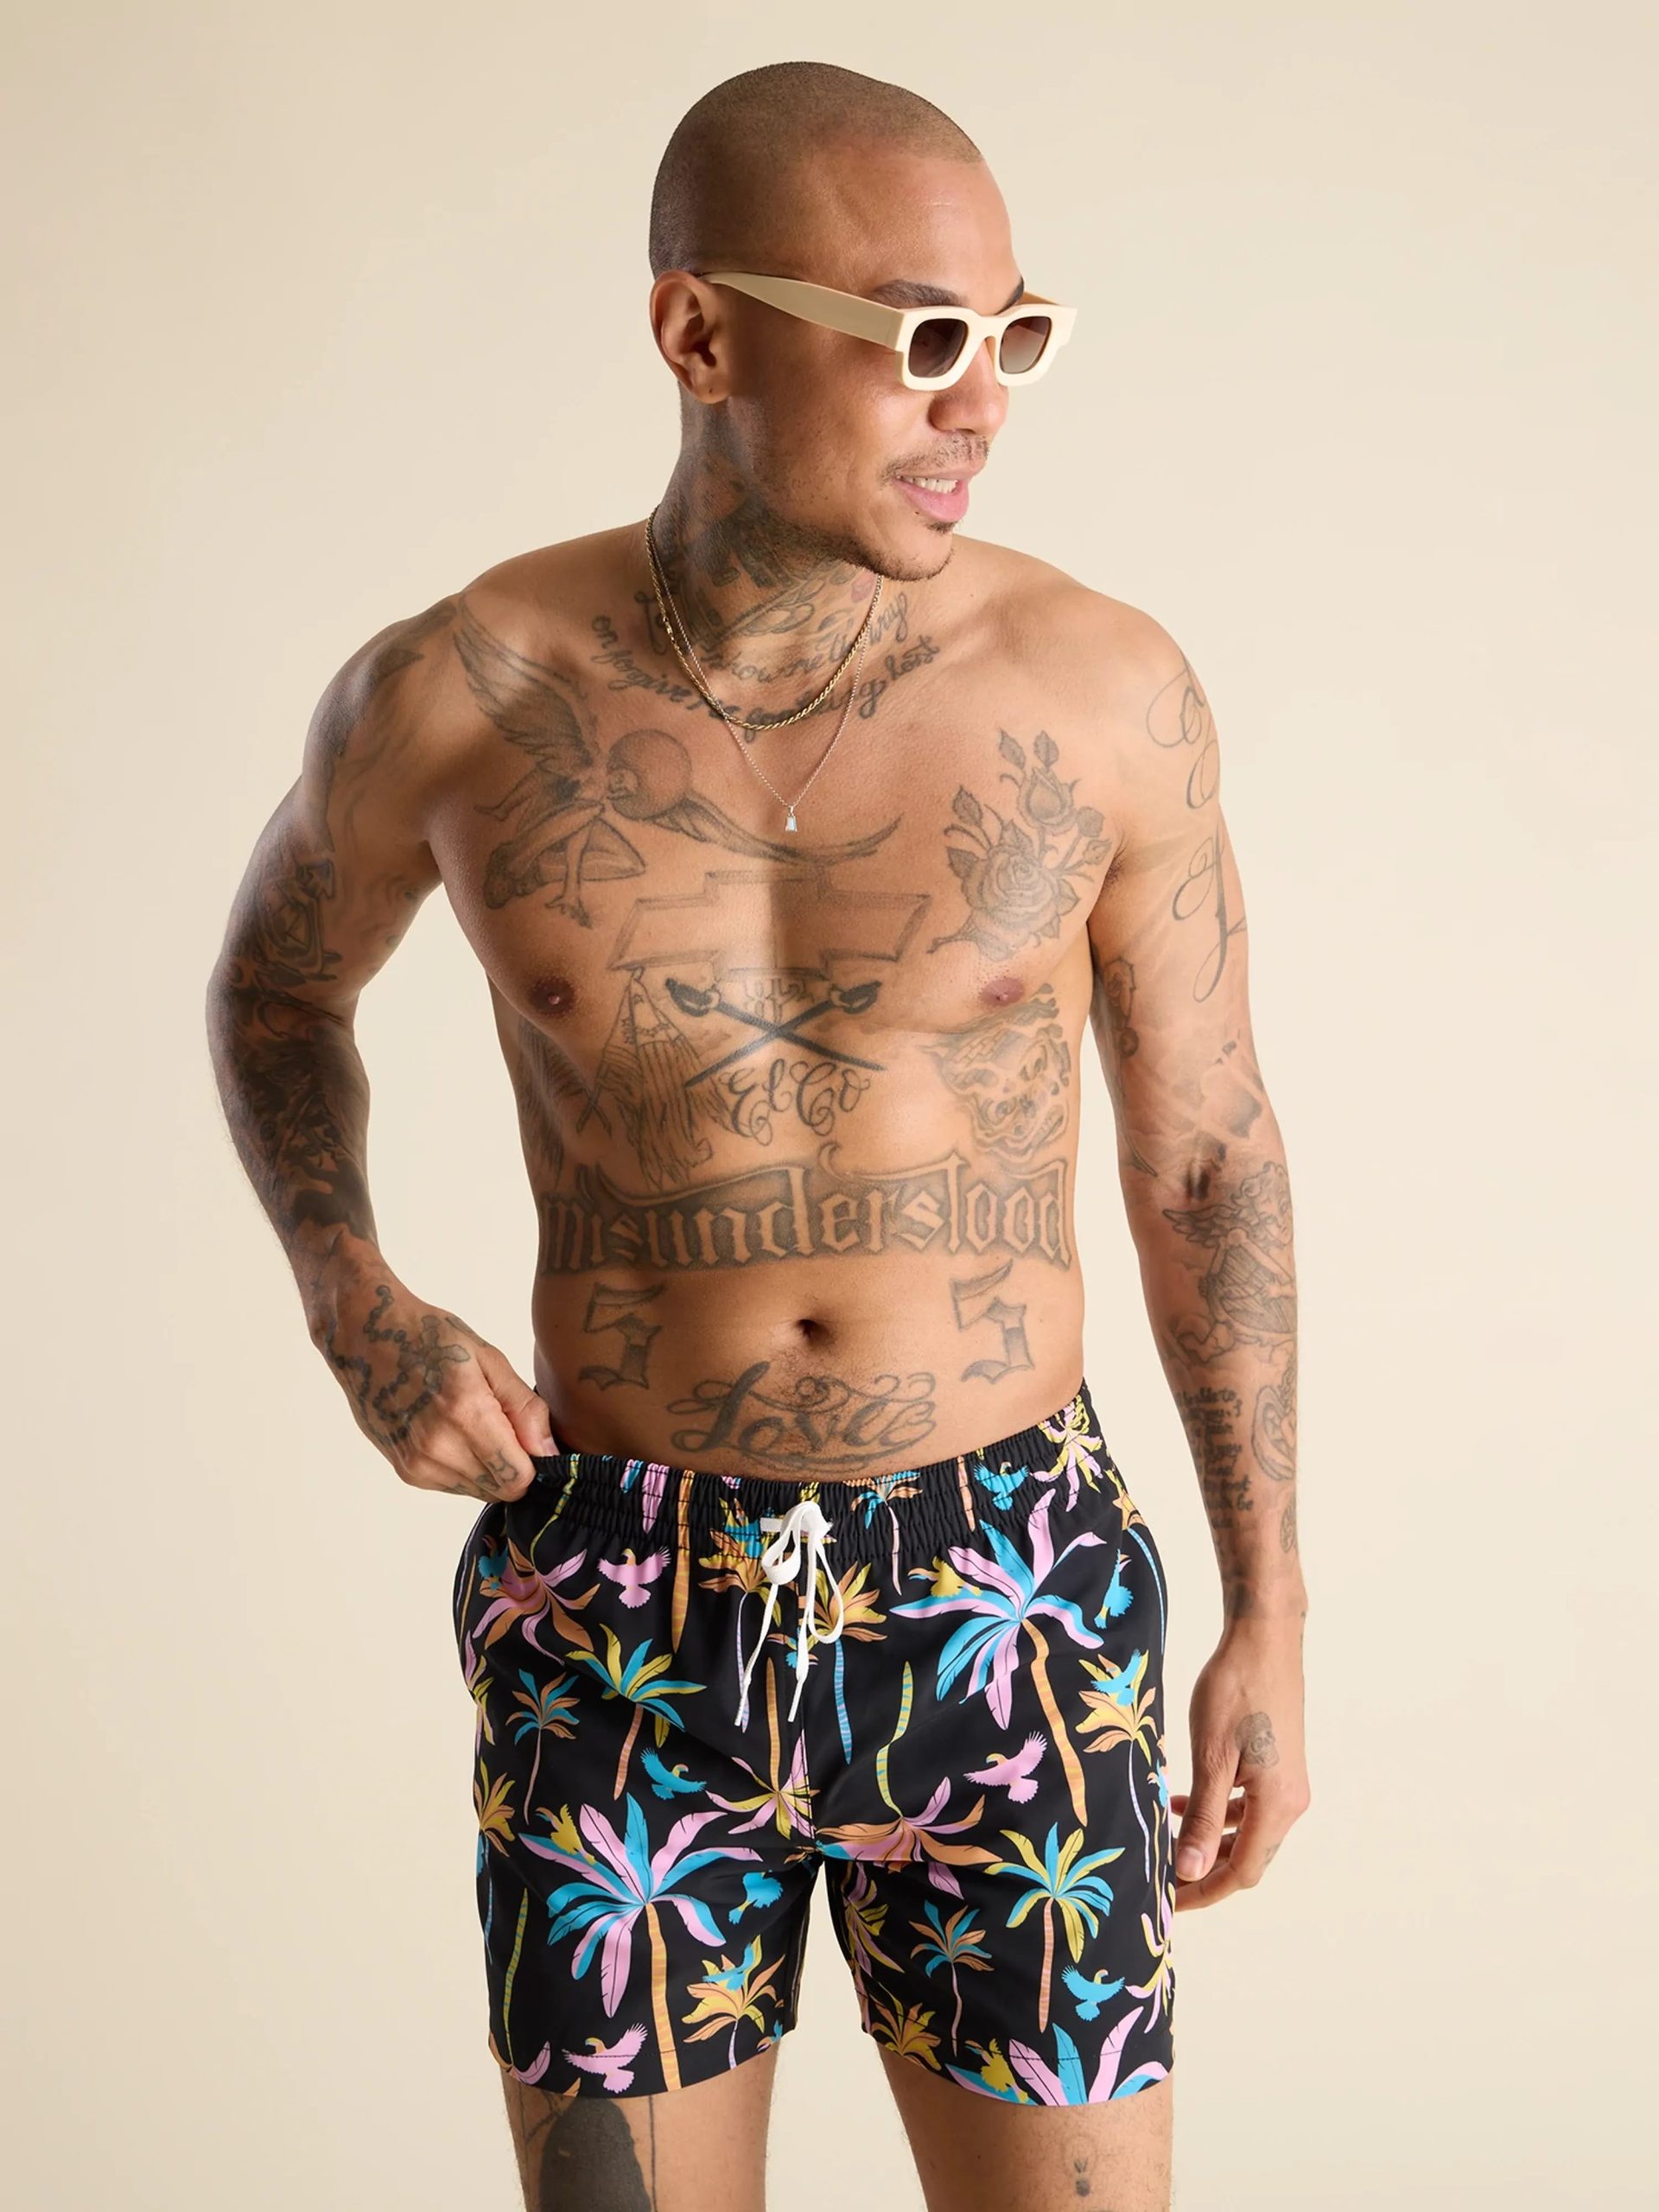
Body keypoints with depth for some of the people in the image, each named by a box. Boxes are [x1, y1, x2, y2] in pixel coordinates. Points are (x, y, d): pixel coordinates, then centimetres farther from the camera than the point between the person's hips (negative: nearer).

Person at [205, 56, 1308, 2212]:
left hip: (1012, 1603, 0)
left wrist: (1270, 1613, 4)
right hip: (616, 1616, 0)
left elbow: (1208, 1153, 3)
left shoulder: (1106, 688, -7)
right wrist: (356, 1306, -4)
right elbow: (276, 981, 13)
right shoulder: (457, 696, -7)